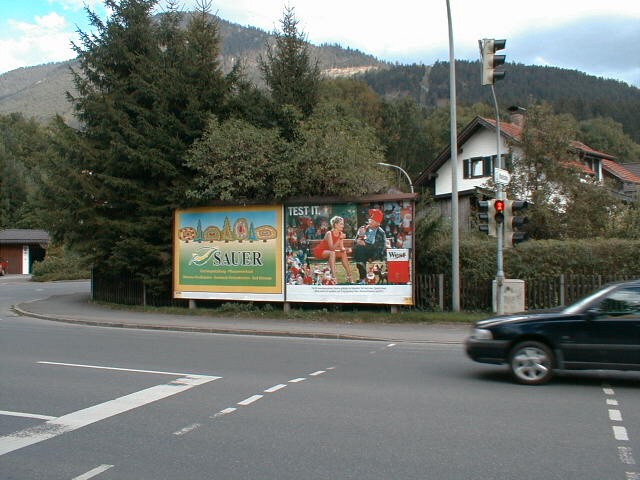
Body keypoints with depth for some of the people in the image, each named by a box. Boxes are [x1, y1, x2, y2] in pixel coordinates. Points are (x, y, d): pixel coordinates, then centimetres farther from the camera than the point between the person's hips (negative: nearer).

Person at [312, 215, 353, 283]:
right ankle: (334, 277, -38)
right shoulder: (329, 234, -26)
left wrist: (346, 249, -26)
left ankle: (349, 277, 2)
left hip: (328, 251, 8)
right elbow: (332, 248, -33)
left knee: (344, 253, -3)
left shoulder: (341, 234, -5)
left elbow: (341, 248, -4)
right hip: (319, 251, -8)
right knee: (332, 253, -33)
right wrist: (340, 239, -39)